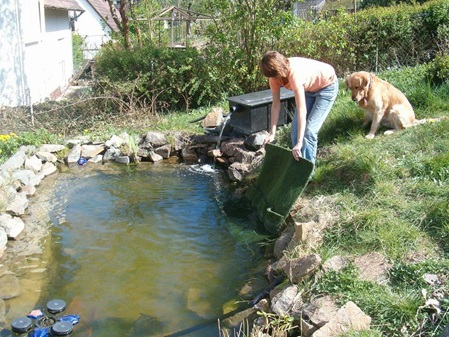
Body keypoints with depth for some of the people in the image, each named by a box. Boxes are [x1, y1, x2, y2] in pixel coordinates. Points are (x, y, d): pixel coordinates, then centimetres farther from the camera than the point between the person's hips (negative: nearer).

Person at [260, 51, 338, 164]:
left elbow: (302, 110, -42)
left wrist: (299, 143, -43)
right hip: (309, 88, 7)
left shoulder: (295, 73, -40)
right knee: (296, 128, 1)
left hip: (327, 85, -7)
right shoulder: (275, 74, -19)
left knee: (309, 130, -13)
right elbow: (276, 104, -12)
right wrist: (272, 133, -16)